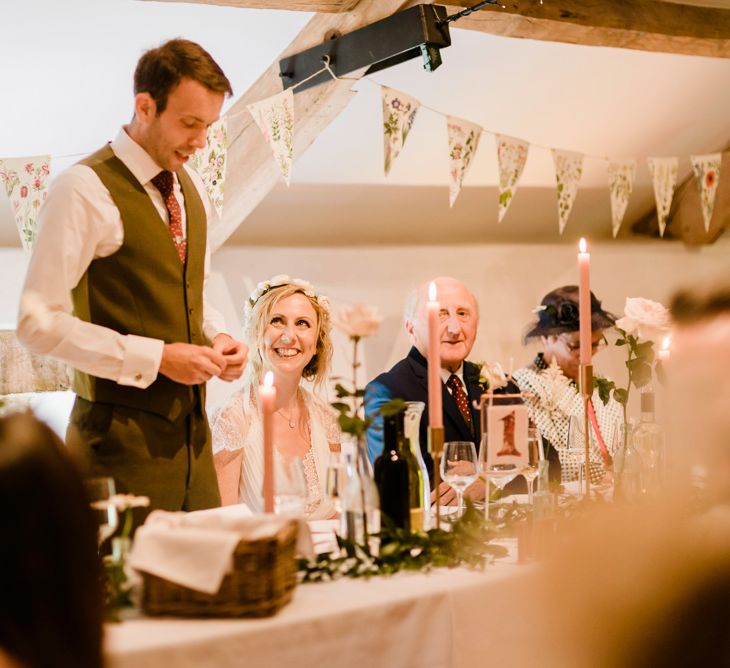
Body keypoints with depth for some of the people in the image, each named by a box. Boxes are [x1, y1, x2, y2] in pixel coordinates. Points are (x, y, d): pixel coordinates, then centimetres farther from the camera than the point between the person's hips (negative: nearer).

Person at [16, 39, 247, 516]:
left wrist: (217, 338, 2)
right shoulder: (86, 189, -13)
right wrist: (156, 358, -19)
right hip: (122, 435, -7)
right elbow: (39, 323, -17)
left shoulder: (192, 189, 11)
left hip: (190, 425, 7)